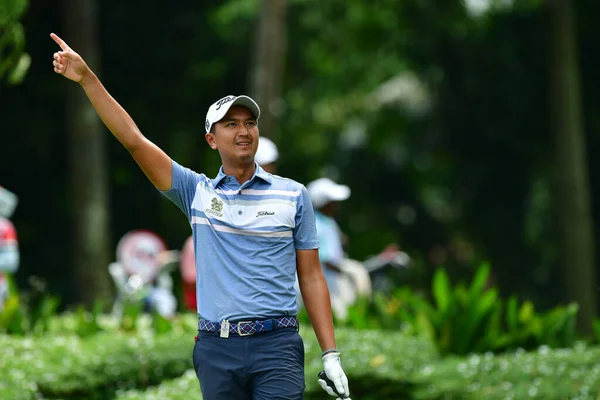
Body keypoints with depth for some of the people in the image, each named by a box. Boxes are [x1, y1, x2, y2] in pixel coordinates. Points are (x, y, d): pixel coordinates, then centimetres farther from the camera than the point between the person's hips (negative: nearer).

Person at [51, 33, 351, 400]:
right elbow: (134, 140, 3)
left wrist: (331, 355, 1)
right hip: (216, 346, 2)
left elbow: (311, 277, 8)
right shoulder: (197, 191, 9)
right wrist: (87, 79, -6)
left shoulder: (293, 194, 7)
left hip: (277, 345, -1)